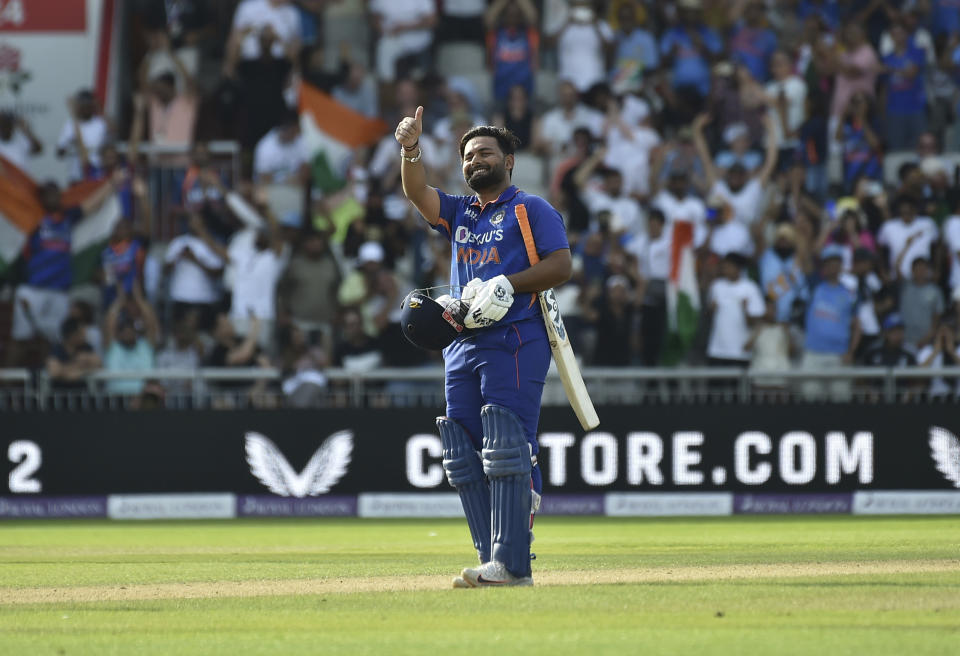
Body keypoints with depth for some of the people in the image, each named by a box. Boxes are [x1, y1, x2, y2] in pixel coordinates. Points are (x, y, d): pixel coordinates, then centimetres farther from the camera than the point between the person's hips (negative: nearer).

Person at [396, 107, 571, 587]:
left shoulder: (531, 209, 5)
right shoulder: (459, 213, 22)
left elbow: (561, 265, -5)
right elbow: (417, 193, 6)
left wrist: (507, 284, -16)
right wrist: (410, 150, -11)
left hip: (514, 340, -7)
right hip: (463, 344, 7)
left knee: (506, 453, -15)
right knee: (462, 457, 3)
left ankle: (512, 564, -18)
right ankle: (493, 561, 6)